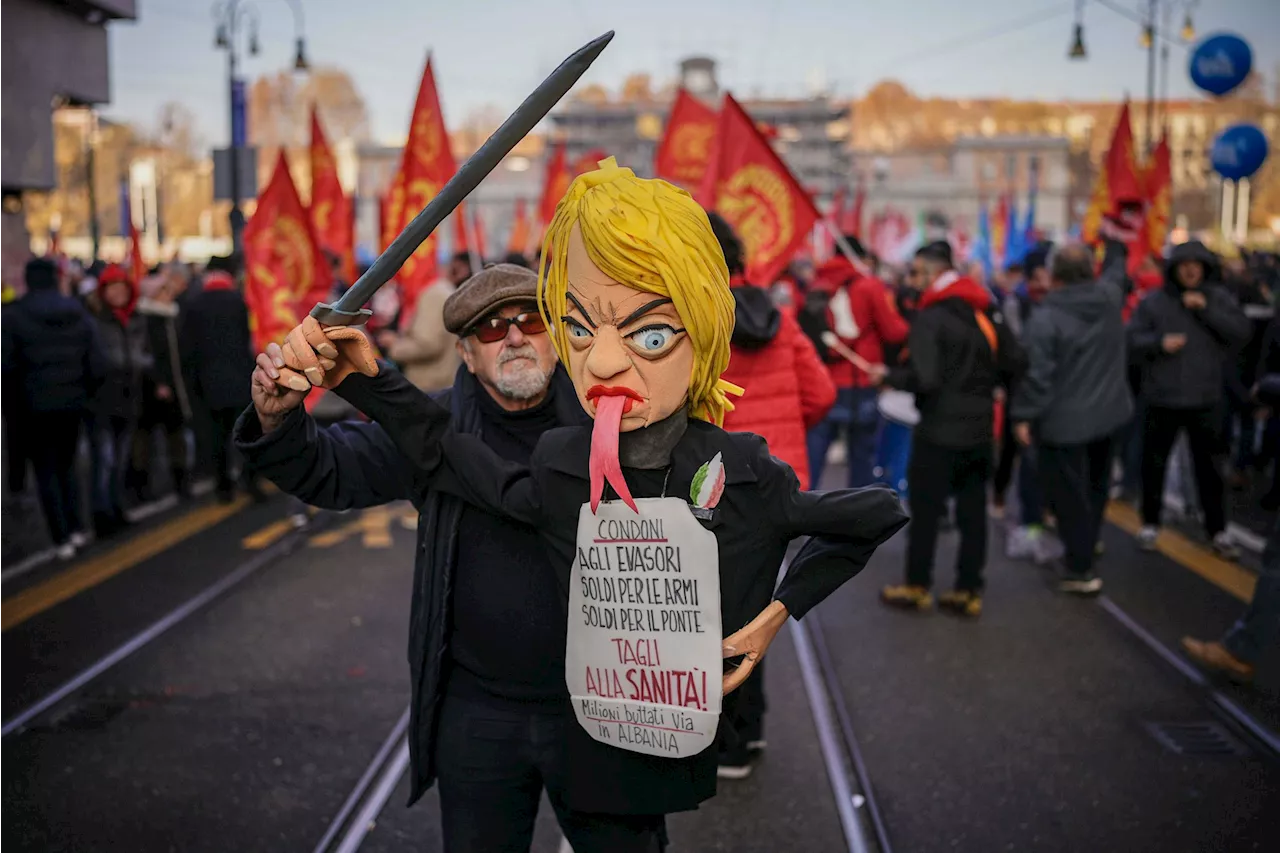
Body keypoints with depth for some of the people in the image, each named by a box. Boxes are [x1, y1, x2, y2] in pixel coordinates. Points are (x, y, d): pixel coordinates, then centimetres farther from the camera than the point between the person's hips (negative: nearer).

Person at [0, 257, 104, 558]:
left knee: (46, 472, 5)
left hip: (36, 405, -3)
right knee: (66, 465, 19)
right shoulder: (79, 314, 2)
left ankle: (62, 539, 2)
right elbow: (97, 363, -2)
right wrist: (84, 392, 10)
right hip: (73, 403, 3)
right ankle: (76, 528, 12)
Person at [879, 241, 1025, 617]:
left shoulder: (930, 318, -14)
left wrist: (888, 377, -7)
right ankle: (969, 590, 15)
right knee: (972, 510, 10)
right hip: (980, 428, 7)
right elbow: (1016, 362, 6)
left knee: (925, 509, 5)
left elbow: (923, 378, -23)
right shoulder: (985, 311, 7)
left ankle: (917, 587, 13)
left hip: (940, 430, -6)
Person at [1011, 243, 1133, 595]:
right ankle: (1088, 544, 39)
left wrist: (1024, 416, -12)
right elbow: (1116, 266, 21)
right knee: (1095, 486, 23)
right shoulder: (1110, 296, -3)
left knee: (1070, 496, 1)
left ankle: (1081, 570, 4)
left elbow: (1036, 373, -20)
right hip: (1108, 413, 6)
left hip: (1064, 421, -6)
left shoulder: (1045, 318, -19)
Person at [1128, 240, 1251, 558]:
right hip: (1162, 399, -1)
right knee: (1154, 463, 10)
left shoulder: (1218, 298, 2)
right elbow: (1132, 339, -4)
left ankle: (1218, 530, 19)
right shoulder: (1153, 301, -3)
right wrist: (1159, 343, -21)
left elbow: (1242, 332, -8)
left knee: (1208, 467, 8)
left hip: (1205, 400, 1)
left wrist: (1207, 310, -16)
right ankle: (1150, 523, 25)